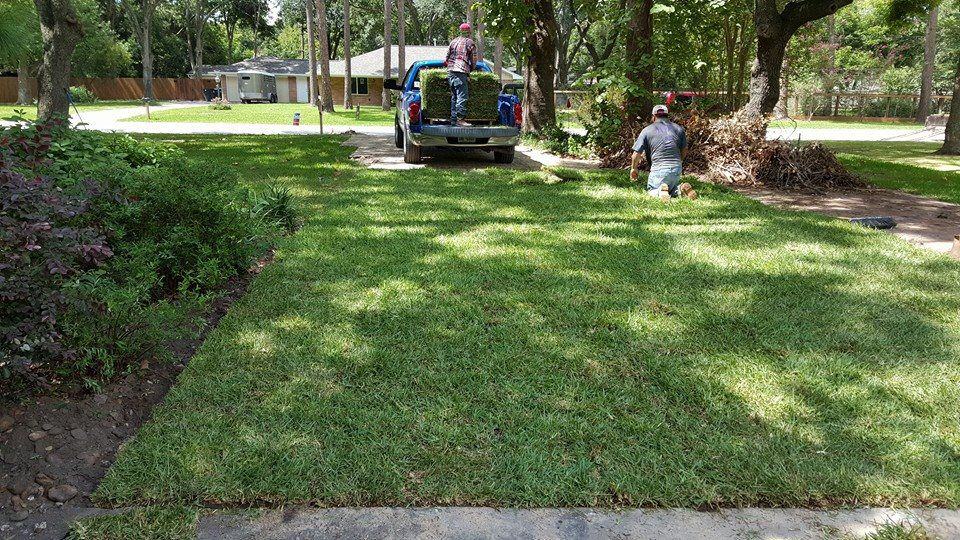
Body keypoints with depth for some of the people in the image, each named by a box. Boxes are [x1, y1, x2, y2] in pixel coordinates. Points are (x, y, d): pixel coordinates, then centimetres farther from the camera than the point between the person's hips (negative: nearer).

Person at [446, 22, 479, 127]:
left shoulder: (453, 41, 20)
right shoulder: (470, 42, 3)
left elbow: (447, 57, 23)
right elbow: (474, 59, 3)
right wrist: (471, 69, 19)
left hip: (450, 71, 7)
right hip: (461, 72, -7)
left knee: (454, 96, 11)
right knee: (462, 96, -10)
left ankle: (453, 119, 10)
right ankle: (460, 119, -17)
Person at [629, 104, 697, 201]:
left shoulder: (647, 130, -1)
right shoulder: (679, 129, 11)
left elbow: (637, 153, 0)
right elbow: (684, 151, 17)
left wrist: (634, 168, 16)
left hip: (659, 168, -4)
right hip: (677, 168, 4)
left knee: (651, 189, 14)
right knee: (672, 187, 27)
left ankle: (660, 191, -20)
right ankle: (680, 189, -7)